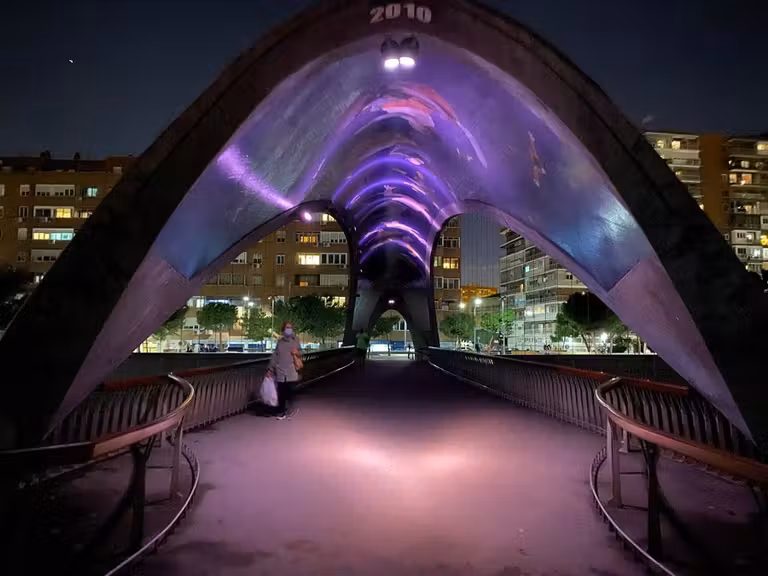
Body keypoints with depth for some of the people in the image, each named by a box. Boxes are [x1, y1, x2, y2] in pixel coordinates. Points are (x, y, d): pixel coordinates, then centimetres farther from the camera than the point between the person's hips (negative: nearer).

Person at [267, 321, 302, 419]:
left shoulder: (295, 340, 5)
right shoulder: (280, 341, 8)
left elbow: (300, 353, 17)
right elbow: (275, 355, 7)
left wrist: (297, 353, -4)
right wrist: (270, 369, 5)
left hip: (292, 371, -1)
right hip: (280, 371, 1)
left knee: (290, 392, -2)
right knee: (281, 392, 0)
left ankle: (287, 410, 12)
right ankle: (280, 411, 11)